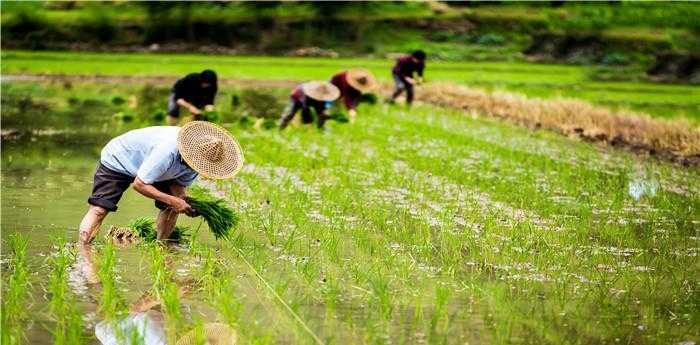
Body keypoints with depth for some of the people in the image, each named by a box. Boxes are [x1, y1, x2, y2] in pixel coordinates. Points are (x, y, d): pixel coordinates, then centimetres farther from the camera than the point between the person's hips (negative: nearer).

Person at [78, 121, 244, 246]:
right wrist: (173, 200, -37)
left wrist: (185, 203, -28)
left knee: (171, 207, -7)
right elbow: (139, 184, -35)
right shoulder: (167, 152, -43)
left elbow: (180, 184, -5)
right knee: (99, 209, -19)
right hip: (117, 160, -7)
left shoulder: (195, 158, -19)